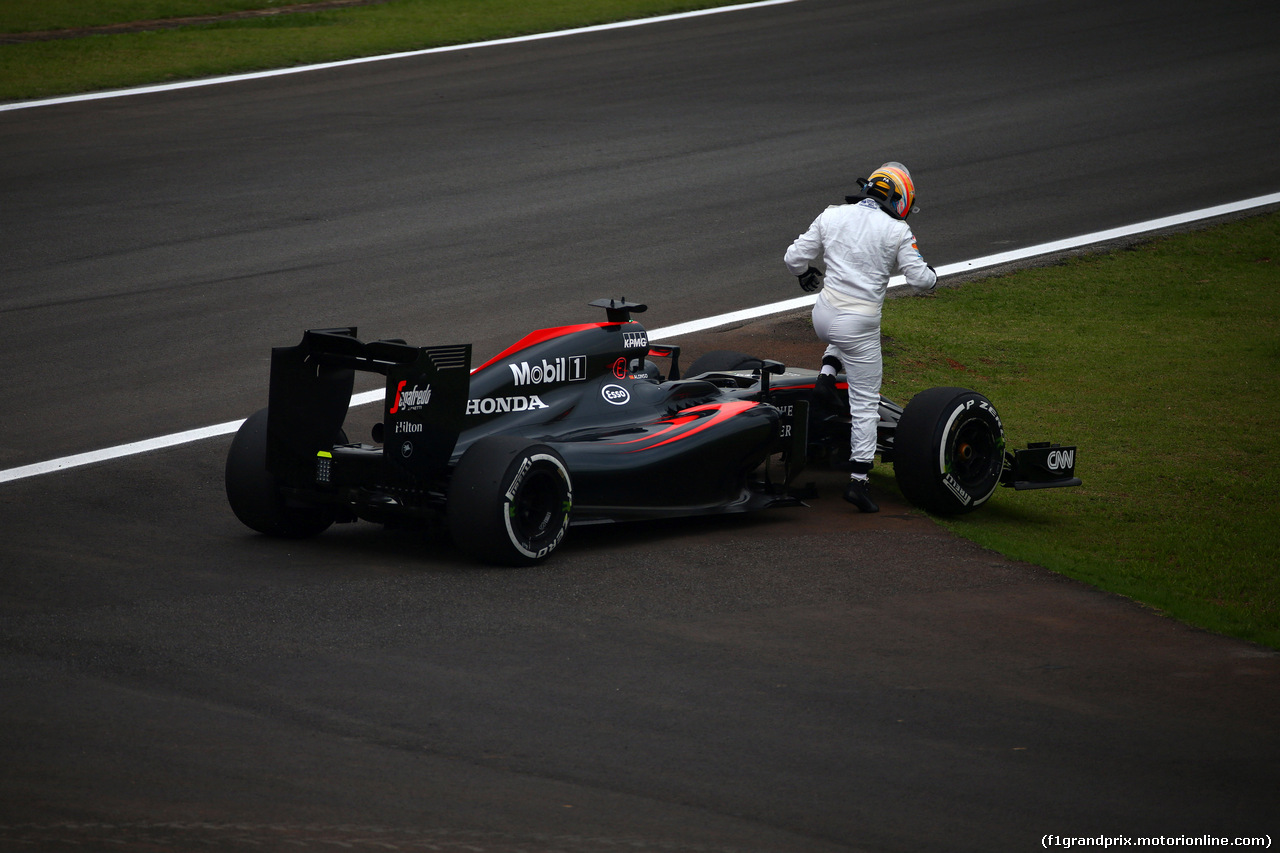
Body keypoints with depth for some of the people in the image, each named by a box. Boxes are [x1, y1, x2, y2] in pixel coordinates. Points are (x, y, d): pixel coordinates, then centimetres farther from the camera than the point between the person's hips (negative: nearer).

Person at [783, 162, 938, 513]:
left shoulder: (832, 216, 4)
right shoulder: (896, 231, -6)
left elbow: (794, 257, 7)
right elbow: (920, 280, -6)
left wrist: (807, 274, 29)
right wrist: (931, 275, 17)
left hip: (824, 315, 4)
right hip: (859, 324, -4)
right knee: (865, 404, 5)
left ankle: (827, 373, 14)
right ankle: (858, 480, 0)